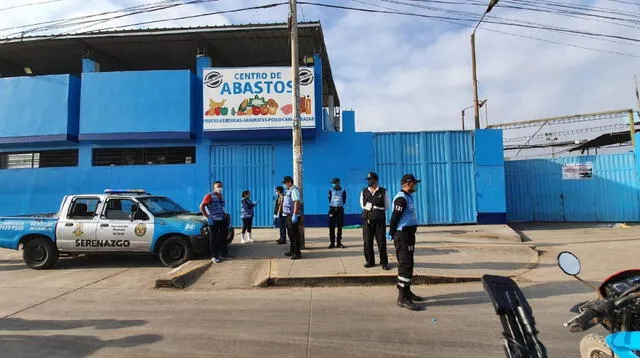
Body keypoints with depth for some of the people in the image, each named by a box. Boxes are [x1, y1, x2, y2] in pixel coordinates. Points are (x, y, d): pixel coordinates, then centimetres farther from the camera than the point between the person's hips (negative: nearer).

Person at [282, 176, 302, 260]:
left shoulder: (294, 190, -14)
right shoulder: (289, 191, 17)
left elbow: (296, 202, -22)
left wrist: (294, 215, -27)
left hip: (293, 216, -10)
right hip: (288, 215, 10)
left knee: (295, 234, -6)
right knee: (290, 234, 18)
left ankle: (297, 253, -1)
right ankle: (292, 251, 29)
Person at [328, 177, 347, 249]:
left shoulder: (343, 191, 3)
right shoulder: (331, 190, 3)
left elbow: (344, 200, 6)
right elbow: (330, 200, 5)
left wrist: (339, 206, 0)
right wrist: (334, 206, -1)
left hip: (340, 209, 0)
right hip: (332, 209, 0)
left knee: (340, 227, 4)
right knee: (331, 227, -2)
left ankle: (339, 242, 12)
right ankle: (332, 243, 6)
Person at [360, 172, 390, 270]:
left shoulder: (383, 192, 0)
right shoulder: (364, 192, 7)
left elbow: (386, 206, 9)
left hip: (380, 220, -2)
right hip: (367, 220, 2)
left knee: (381, 241, -1)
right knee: (367, 241, 4)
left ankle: (384, 262, 9)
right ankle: (370, 261, 16)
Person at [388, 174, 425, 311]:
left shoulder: (408, 197, 16)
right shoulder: (401, 198, -17)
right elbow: (395, 217, -20)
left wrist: (392, 233, 13)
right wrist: (392, 234, -10)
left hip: (409, 235, 11)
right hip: (403, 235, -11)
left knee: (408, 264, 18)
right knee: (405, 265, -9)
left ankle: (406, 291, 30)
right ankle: (402, 298, -5)